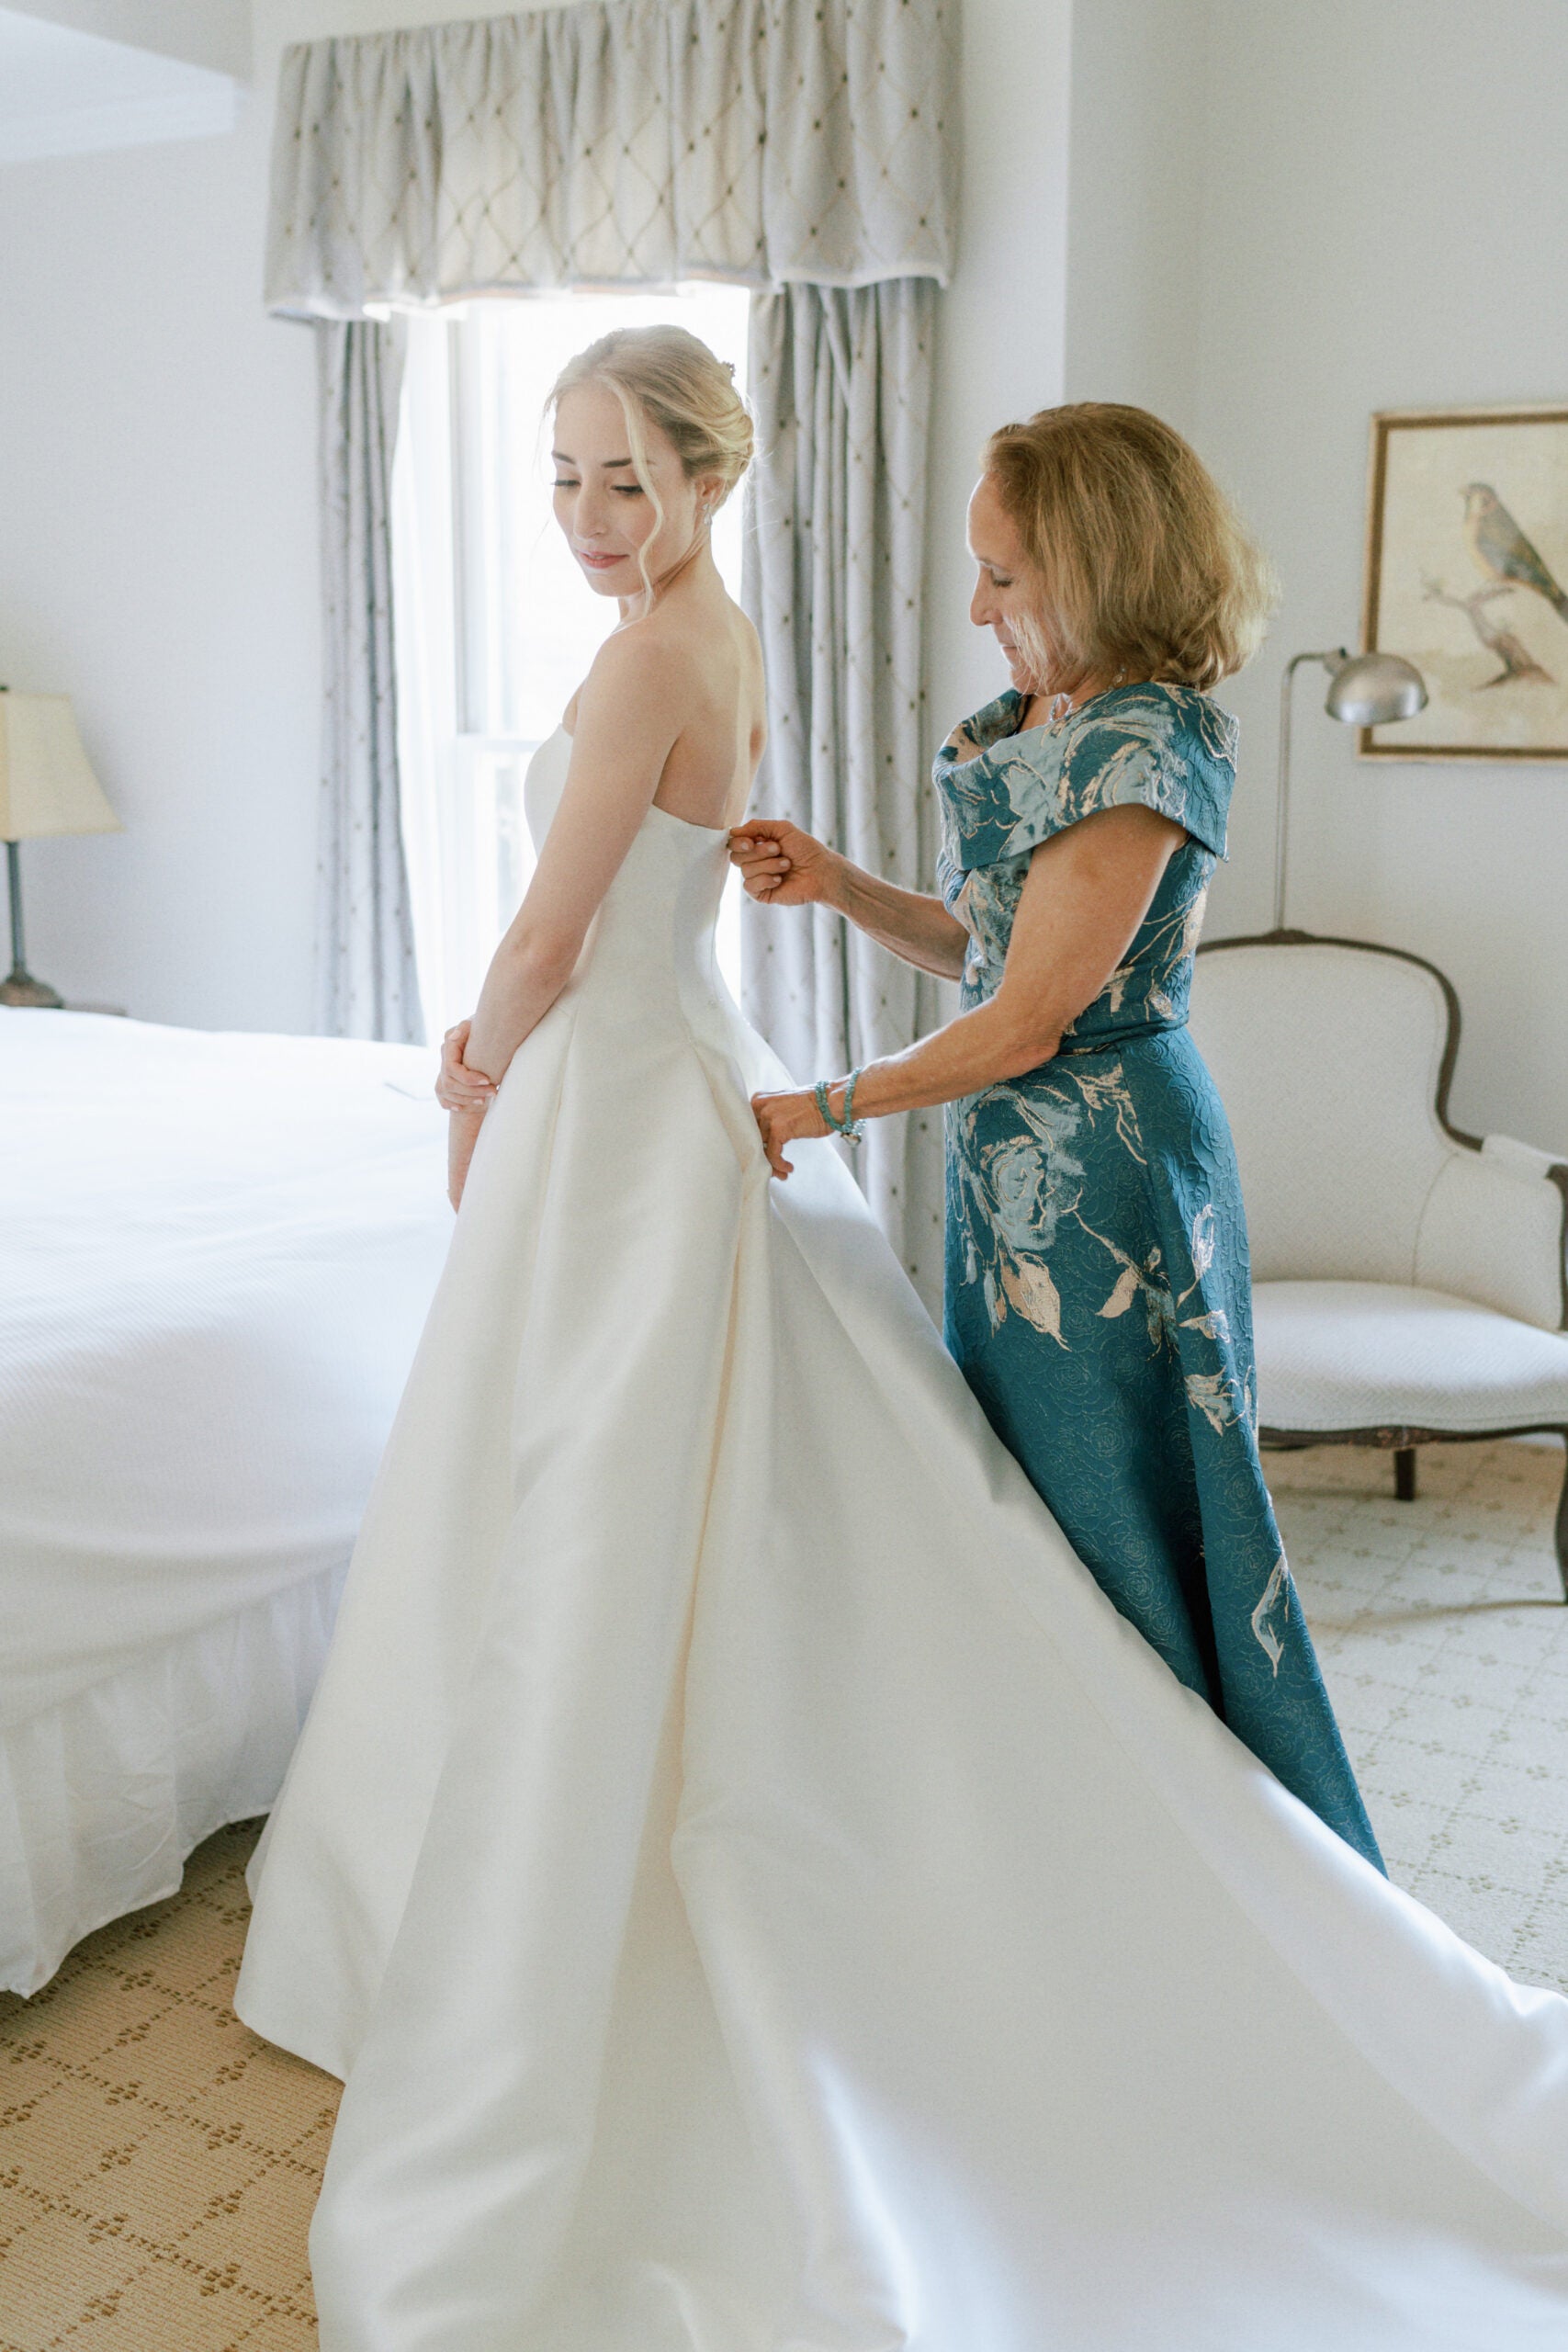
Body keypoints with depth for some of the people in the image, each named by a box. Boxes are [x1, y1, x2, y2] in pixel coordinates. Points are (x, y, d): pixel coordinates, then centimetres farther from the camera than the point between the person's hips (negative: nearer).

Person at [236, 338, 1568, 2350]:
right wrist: (493, 1043, 6)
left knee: (579, 1561, -1)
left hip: (611, 1122, -10)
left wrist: (474, 1108, 2)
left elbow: (551, 938, -14)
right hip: (692, 1085, 10)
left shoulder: (648, 657, -17)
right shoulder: (721, 642, 13)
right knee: (729, 1561, 15)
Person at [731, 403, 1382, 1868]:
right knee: (1035, 1501, 18)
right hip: (1023, 1161, 9)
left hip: (1095, 1175, -9)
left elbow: (1026, 1021, -21)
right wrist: (835, 883, -1)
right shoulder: (1037, 720, 8)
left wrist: (810, 1112, -14)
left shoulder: (1139, 751, -21)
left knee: (1121, 1515, 4)